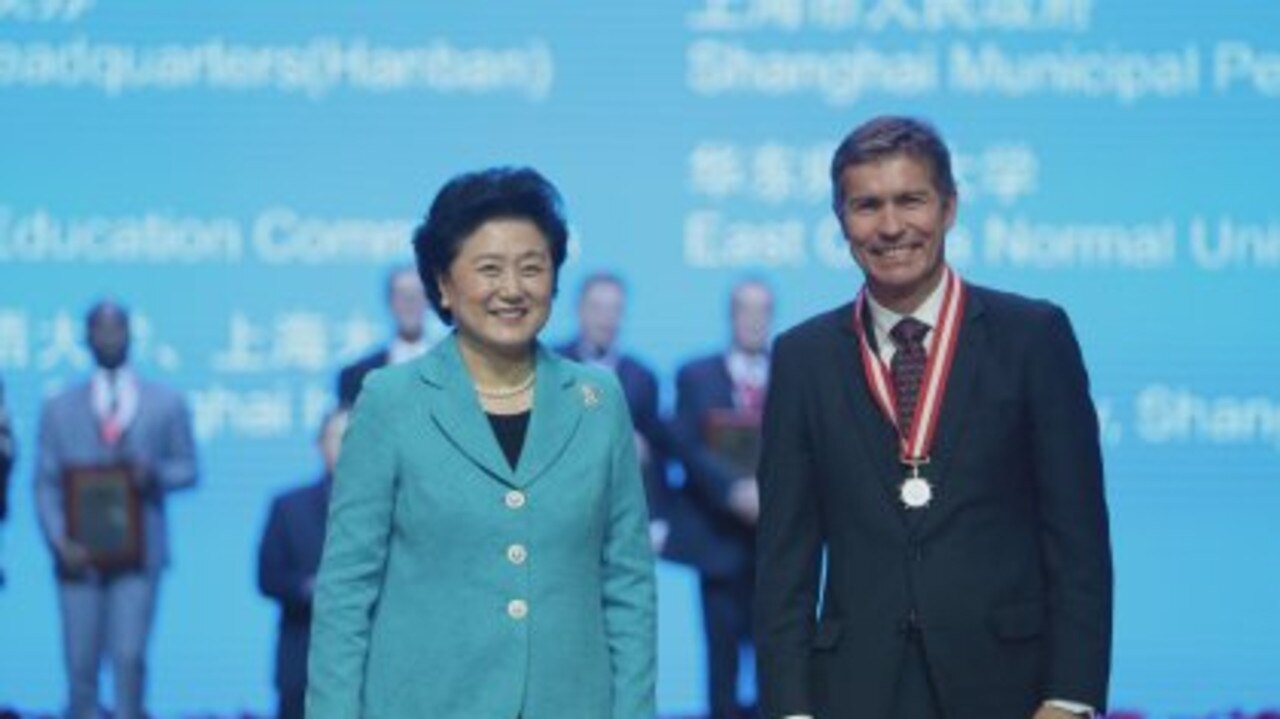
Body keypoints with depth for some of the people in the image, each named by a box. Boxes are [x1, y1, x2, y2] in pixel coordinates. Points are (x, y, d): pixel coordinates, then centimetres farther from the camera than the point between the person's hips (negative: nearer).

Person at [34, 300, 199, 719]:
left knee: (129, 657, -12)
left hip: (138, 553, -1)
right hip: (80, 555, 1)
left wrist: (155, 475, -10)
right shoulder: (59, 409, 11)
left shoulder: (166, 404, 11)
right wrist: (59, 541, -8)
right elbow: (46, 484, 7)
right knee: (81, 664, 0)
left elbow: (187, 468, 12)